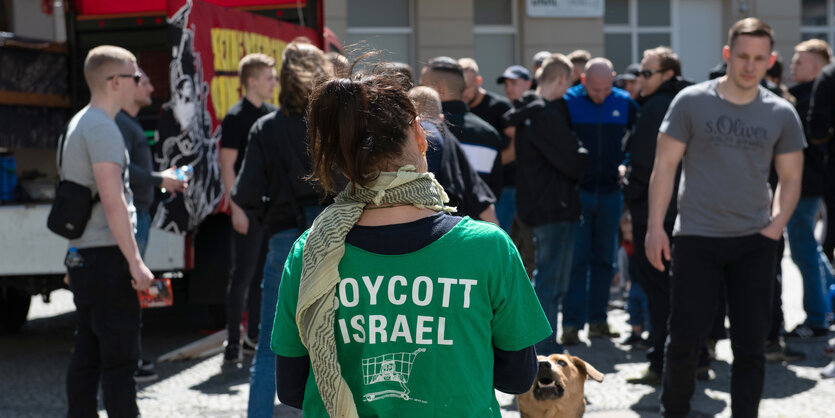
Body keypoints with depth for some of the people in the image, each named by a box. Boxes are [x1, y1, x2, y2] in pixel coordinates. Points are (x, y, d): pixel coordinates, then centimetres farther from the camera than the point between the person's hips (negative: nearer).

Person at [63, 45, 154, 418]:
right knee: (120, 359, -8)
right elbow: (112, 200, -21)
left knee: (87, 356, 12)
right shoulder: (103, 128, -14)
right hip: (107, 257, -10)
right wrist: (135, 262, -21)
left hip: (82, 257, 10)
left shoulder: (78, 124, 17)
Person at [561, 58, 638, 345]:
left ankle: (597, 320, 19)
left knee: (604, 259, 10)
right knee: (577, 259, -4)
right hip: (577, 190, -3)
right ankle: (571, 324, 0)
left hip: (610, 191, 3)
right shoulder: (568, 101, -7)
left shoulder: (624, 103, 1)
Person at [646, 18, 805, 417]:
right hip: (696, 238, -2)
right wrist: (655, 227, -8)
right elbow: (665, 166, -2)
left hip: (755, 243, 2)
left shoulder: (782, 114, 3)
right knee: (684, 338, 1)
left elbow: (790, 179, 11)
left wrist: (774, 229, -3)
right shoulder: (692, 101, -2)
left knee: (750, 344, 4)